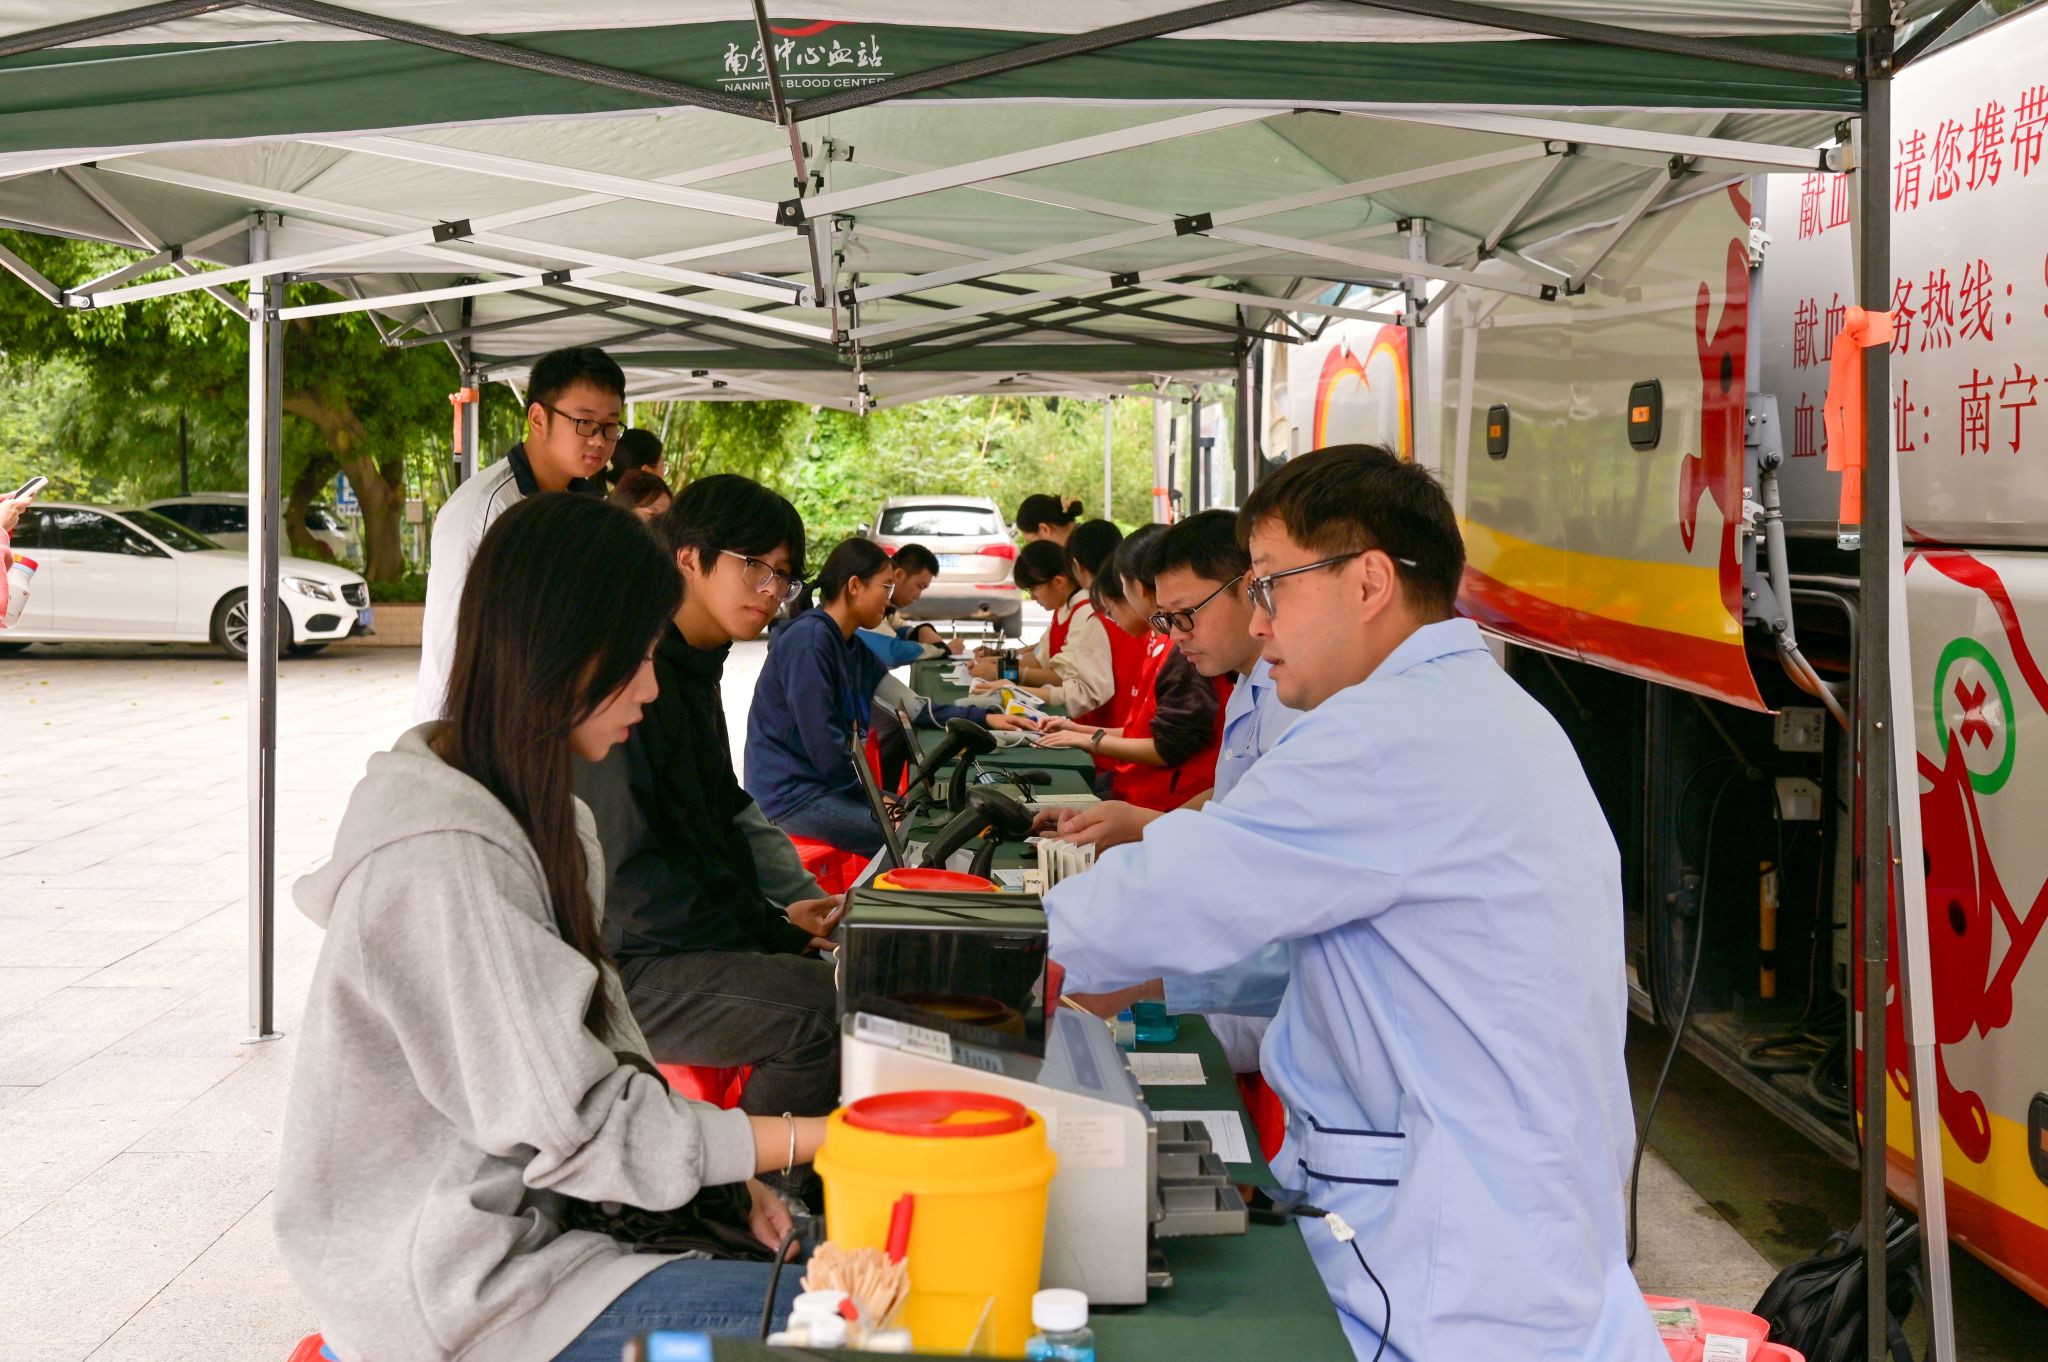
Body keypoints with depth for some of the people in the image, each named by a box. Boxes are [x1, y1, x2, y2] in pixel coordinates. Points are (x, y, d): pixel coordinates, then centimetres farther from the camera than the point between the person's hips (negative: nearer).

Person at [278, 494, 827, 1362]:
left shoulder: (525, 807, 7)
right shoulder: (442, 862, -23)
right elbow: (576, 1127, -21)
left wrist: (722, 1175, 0)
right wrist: (815, 1141, -15)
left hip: (519, 1217, 9)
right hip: (454, 1292, -9)